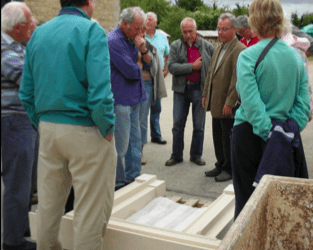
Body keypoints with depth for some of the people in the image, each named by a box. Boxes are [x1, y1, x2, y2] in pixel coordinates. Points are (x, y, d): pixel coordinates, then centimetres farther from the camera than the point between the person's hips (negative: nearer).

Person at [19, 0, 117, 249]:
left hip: (48, 128, 7)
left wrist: (41, 124, 16)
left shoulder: (39, 33, 9)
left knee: (48, 202, 19)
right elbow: (99, 89, -21)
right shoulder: (91, 30, -10)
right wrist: (108, 129, -9)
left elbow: (27, 92, 9)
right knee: (91, 208, 6)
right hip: (85, 131, -7)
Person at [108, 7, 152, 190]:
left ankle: (133, 177, 26)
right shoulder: (114, 41, -16)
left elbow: (148, 65, 9)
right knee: (121, 144, -2)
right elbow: (131, 71, -20)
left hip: (134, 98, 9)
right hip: (121, 100, -9)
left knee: (135, 140, 15)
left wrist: (143, 50, -9)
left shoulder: (132, 39, 12)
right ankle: (118, 182, 12)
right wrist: (139, 68, 2)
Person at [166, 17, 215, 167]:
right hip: (181, 89, 1)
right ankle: (176, 155, 18)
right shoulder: (175, 46, 3)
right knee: (178, 124, 6)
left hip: (199, 89, 0)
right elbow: (172, 67, -10)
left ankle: (196, 155, 21)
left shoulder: (207, 46, 2)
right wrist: (193, 66, -13)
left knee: (199, 125, 6)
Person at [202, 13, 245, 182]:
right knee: (217, 136, 16)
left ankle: (229, 170, 18)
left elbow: (237, 79, -20)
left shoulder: (239, 50, -15)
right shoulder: (218, 49, 15)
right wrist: (205, 94, 17)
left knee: (228, 139, 3)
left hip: (228, 105, -8)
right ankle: (220, 166, 30)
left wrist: (229, 103, -22)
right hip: (216, 103, 9)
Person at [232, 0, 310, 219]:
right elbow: (304, 102, 0)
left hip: (250, 133, -4)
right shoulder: (295, 56, 4)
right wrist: (290, 131, -2)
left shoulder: (248, 56, -11)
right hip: (286, 134, 4)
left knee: (246, 194, 10)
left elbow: (251, 102, -19)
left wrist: (268, 134, -15)